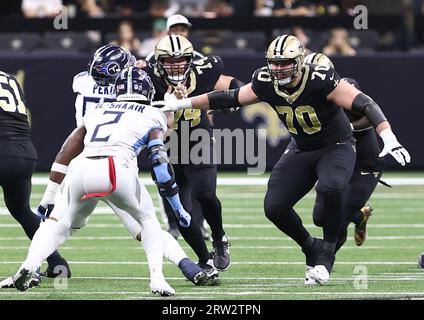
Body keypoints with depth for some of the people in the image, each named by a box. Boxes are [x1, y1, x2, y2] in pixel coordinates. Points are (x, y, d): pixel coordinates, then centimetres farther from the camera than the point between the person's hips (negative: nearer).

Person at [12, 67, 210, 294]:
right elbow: (159, 162, 9)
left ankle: (30, 265, -8)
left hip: (84, 169, 2)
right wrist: (178, 208, 14)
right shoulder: (152, 116, 21)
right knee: (148, 220, 23)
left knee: (57, 223, 19)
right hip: (117, 170, -2)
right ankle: (157, 278, 5)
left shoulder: (97, 112, 32)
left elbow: (64, 155, 28)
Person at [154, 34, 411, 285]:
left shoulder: (320, 81, -28)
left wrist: (389, 139, -45)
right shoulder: (267, 84, -12)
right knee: (275, 207, -10)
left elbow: (365, 105, -32)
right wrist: (181, 104, 3)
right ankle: (310, 248, 16)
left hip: (336, 148, -5)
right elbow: (229, 98, 3)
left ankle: (327, 251, -13)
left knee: (330, 187, -36)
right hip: (301, 150, 5)